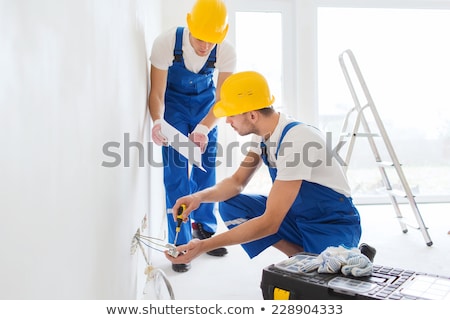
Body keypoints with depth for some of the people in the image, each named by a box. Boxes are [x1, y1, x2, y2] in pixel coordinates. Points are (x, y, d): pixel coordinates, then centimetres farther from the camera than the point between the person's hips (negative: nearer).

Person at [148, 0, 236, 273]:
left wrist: (204, 128, -41)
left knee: (206, 164, 3)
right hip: (174, 102, -2)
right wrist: (157, 121, -42)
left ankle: (205, 228, 22)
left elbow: (223, 97, -23)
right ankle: (180, 243, 0)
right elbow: (157, 93, -23)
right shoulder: (166, 43, -30)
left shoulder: (226, 52, -25)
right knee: (176, 168, -9)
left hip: (205, 102, 2)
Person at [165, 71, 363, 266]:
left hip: (334, 227, -7)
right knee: (229, 206, -7)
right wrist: (199, 197, -17)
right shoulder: (262, 133, -5)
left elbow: (270, 223, -30)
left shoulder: (296, 140, -31)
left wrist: (205, 246, -29)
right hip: (299, 216, 8)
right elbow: (237, 181, 5)